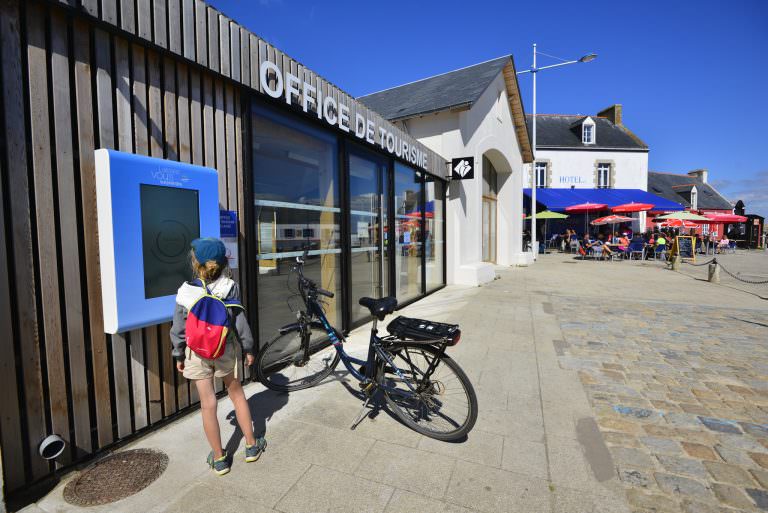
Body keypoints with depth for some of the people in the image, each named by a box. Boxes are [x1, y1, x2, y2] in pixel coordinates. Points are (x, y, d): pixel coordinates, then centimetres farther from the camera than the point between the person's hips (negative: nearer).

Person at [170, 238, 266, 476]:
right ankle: (252, 446, 30)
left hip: (197, 353, 0)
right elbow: (240, 322, -9)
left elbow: (179, 330, -5)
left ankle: (219, 458, 25)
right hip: (226, 350, 1)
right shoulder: (230, 287, -13)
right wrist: (248, 348, 2)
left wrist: (179, 356, 9)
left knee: (208, 404, 11)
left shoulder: (185, 293, -12)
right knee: (237, 394, 18)